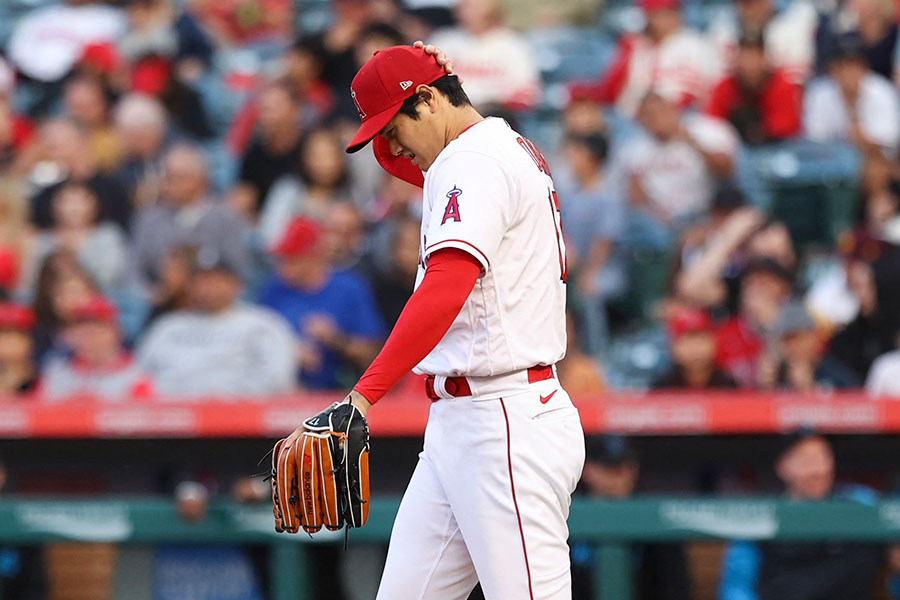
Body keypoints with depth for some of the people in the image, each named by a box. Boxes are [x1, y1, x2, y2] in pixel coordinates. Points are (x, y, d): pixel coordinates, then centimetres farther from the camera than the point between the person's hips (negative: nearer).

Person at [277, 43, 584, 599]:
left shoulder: (477, 161, -14)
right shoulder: (510, 151, 18)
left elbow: (446, 290, -30)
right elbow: (391, 153, 37)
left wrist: (361, 399, -38)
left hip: (507, 428, -11)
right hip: (454, 427, 11)